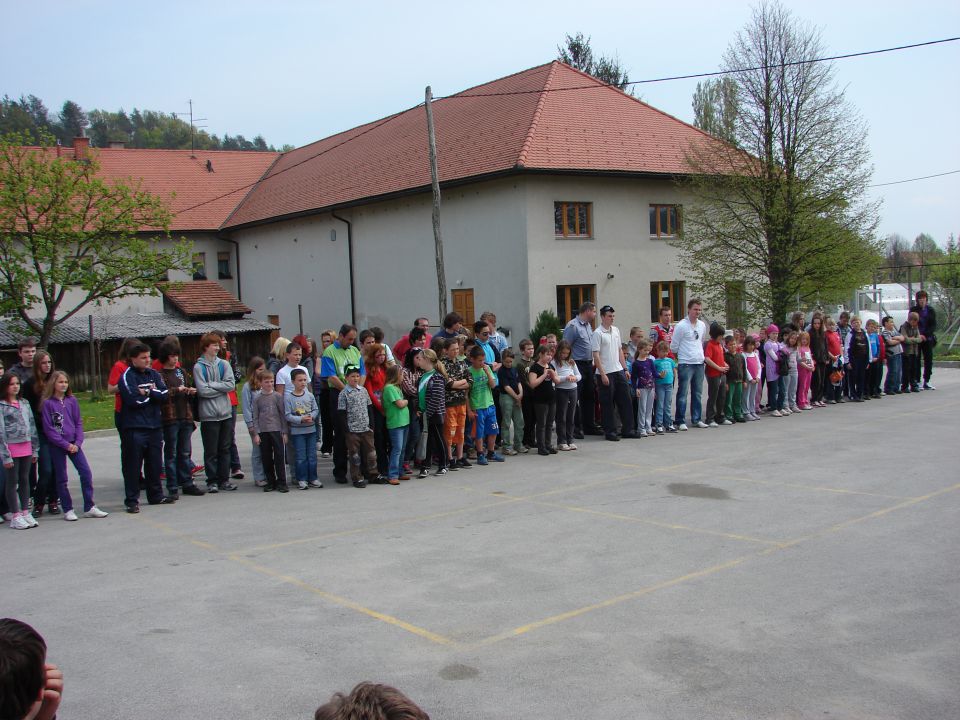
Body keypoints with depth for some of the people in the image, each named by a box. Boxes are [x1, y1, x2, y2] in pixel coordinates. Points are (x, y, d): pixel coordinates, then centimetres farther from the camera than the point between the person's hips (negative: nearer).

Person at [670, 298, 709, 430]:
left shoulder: (702, 325, 11)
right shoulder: (681, 326, -9)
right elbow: (674, 346, -4)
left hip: (699, 363, 6)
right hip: (685, 364, -6)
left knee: (697, 393, 12)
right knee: (683, 393, -5)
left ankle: (696, 419, 20)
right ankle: (680, 421, 0)